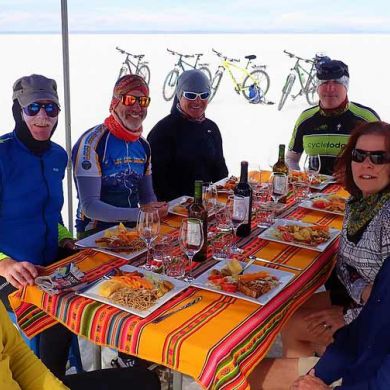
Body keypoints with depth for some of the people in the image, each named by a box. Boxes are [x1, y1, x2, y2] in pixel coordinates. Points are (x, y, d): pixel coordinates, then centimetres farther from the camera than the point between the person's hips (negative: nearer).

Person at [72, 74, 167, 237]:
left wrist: (159, 211, -5)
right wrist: (139, 214, -26)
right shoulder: (92, 142, -15)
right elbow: (89, 206, -19)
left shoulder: (143, 145, 7)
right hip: (95, 234, -5)